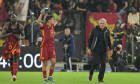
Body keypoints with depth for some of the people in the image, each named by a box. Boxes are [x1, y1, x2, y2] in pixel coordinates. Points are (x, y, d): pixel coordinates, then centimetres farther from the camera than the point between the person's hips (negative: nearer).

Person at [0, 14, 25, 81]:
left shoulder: (20, 26, 2)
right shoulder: (7, 25, 2)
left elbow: (23, 36, 13)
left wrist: (20, 38, -11)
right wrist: (7, 35, -19)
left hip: (16, 45, -2)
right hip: (9, 45, 2)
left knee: (15, 60, -17)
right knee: (11, 61, 8)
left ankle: (14, 75, -31)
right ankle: (13, 76, 18)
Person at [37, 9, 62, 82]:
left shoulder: (52, 26, 13)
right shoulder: (44, 26, -5)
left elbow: (57, 20, 34)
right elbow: (38, 22, -26)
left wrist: (60, 14, 28)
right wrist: (41, 14, -29)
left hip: (51, 46, 5)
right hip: (44, 47, -5)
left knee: (53, 62, -5)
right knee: (44, 63, 0)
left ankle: (50, 76, 9)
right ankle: (45, 78, 7)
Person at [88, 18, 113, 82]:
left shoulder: (107, 31, 7)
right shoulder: (94, 30, 0)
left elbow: (109, 41, 17)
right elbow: (90, 39, 6)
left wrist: (111, 49, 12)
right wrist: (89, 48, -1)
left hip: (103, 51, 3)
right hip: (96, 50, -3)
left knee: (103, 64, -4)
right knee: (96, 63, -14)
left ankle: (100, 78, 5)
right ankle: (91, 73, 14)